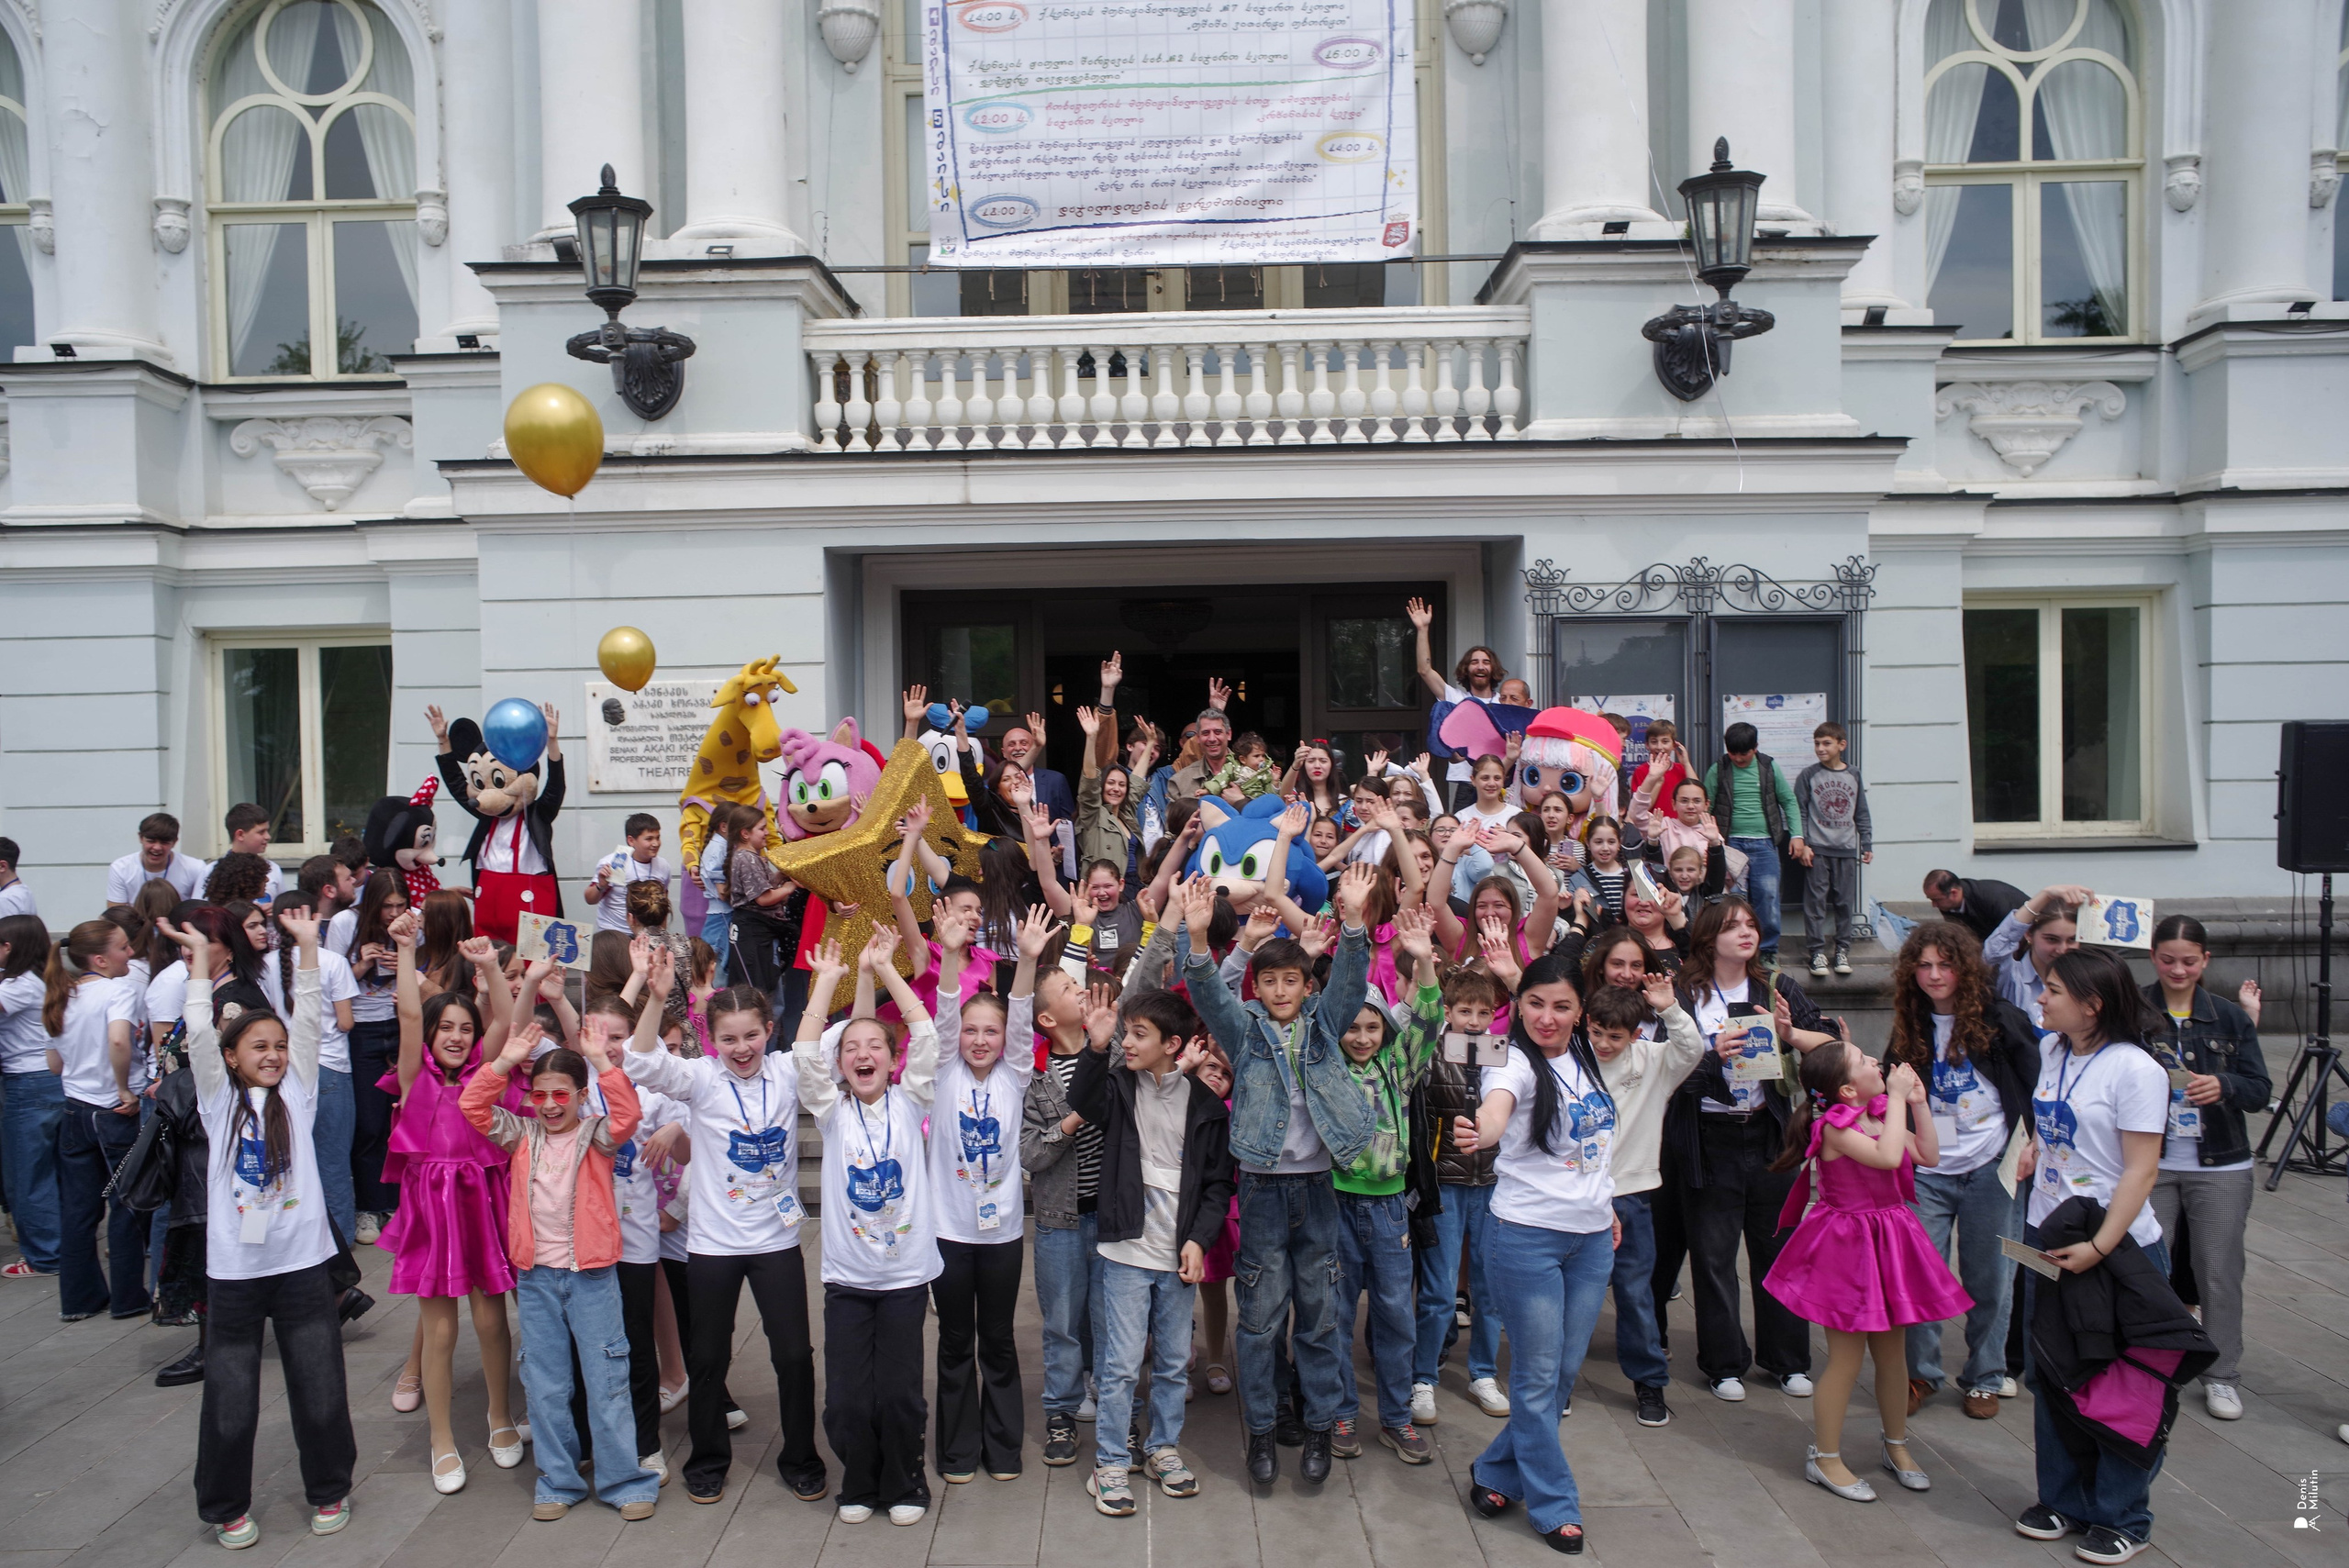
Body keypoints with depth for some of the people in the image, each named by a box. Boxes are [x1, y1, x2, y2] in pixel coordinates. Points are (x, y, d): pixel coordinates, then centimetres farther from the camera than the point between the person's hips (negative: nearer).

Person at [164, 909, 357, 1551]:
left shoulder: (296, 1093, 6)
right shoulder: (220, 1100, 3)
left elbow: (308, 1022, -1)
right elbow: (199, 1033, -7)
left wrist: (307, 945, -4)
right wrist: (200, 958, -6)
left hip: (302, 1265, 1)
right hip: (234, 1271, -1)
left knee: (321, 1396, 7)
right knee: (229, 1406, 6)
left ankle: (328, 1490, 27)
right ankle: (226, 1507, 27)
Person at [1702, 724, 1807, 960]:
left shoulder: (1770, 767, 6)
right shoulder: (1717, 770, 2)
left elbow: (1789, 802, 11)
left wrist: (1796, 835, 4)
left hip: (1764, 843, 1)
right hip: (1731, 843, -1)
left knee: (1768, 896, -4)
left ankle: (1768, 951, 9)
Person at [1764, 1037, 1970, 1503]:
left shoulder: (1881, 1116, 5)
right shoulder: (1835, 1128, -21)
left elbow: (1928, 1155, 9)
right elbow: (1888, 1156, -34)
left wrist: (1917, 1103, 1)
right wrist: (1898, 1098, -24)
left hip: (1888, 1242, 8)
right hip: (1848, 1246, -8)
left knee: (1892, 1351, 18)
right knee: (1848, 1358, 0)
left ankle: (1896, 1445, 37)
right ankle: (1824, 1457, 15)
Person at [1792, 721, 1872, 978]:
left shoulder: (1853, 776, 9)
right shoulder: (1808, 776, 0)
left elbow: (1862, 814, 14)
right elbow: (1799, 812, -1)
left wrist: (1867, 845, 11)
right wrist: (1802, 844, -9)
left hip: (1847, 850, 2)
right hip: (1817, 850, -2)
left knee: (1845, 901, 6)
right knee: (1815, 901, -3)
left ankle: (1843, 950, 15)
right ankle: (1817, 952, 2)